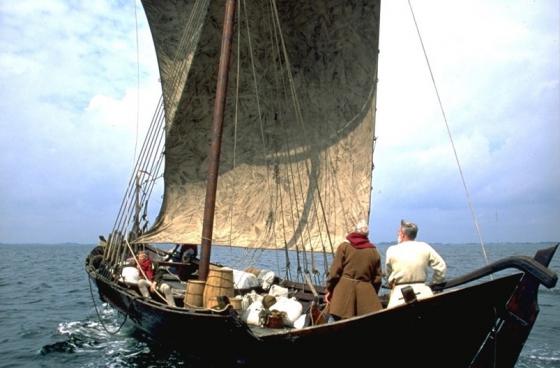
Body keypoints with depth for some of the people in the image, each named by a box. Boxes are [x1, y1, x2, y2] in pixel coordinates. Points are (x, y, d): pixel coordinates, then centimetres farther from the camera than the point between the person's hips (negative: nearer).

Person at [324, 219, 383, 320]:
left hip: (344, 291, -1)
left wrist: (329, 290, 6)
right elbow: (377, 279, 9)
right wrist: (373, 295, 22)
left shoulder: (344, 246, -1)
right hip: (365, 294, 1)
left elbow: (335, 271, -3)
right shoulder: (374, 251, 6)